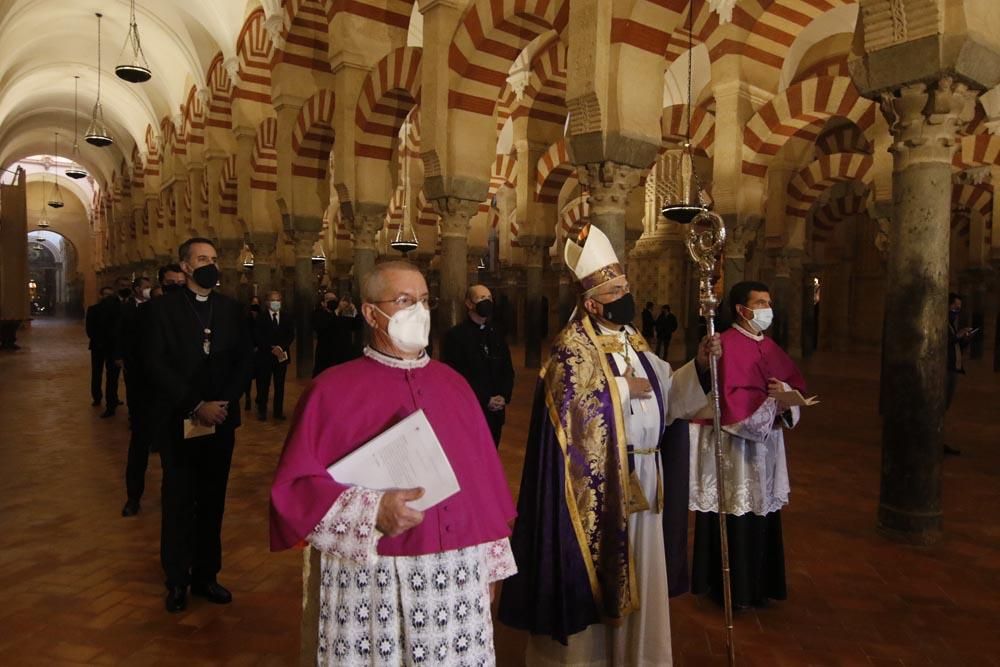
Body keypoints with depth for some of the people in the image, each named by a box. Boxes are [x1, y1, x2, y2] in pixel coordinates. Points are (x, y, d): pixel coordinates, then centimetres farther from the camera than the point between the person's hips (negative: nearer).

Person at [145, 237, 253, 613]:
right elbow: (156, 365, -9)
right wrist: (196, 406, -15)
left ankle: (206, 575, 21)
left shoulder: (231, 309, 9)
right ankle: (177, 581, 20)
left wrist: (224, 402, -8)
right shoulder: (164, 308, -1)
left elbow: (245, 361, 5)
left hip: (221, 420, 3)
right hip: (179, 422, -2)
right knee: (178, 503, 6)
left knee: (212, 502, 9)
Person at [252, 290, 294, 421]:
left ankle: (278, 411, 14)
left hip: (282, 356, 3)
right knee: (263, 385, 2)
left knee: (280, 385, 6)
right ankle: (262, 410, 13)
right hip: (264, 356, -2)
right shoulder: (260, 317, 0)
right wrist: (272, 349, -17)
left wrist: (281, 348, -15)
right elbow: (258, 337, -8)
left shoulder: (287, 318, 10)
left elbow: (291, 335, 1)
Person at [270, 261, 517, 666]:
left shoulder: (453, 384, 8)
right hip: (372, 579, -3)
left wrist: (490, 564, 9)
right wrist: (373, 513, -21)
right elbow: (295, 487, -9)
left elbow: (483, 477, 9)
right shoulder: (332, 389, -4)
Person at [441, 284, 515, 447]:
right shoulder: (454, 336, -6)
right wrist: (485, 401, -14)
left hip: (495, 412, 6)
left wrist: (504, 396, -4)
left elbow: (508, 370, 15)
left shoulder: (496, 336, 15)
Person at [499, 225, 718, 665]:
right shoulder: (572, 348, -12)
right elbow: (572, 402, -24)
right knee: (596, 571, 5)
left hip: (640, 475, 8)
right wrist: (625, 388, -18)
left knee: (637, 569, 18)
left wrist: (699, 365, -2)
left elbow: (667, 392, 11)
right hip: (597, 482, -7)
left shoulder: (634, 343, 11)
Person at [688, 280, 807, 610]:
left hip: (767, 443, 8)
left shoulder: (770, 347, 13)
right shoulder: (726, 345, -14)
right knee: (736, 517, 1)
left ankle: (759, 584, 30)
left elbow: (797, 383, 10)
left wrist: (787, 391, -11)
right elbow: (734, 401, -22)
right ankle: (731, 588, 17)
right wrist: (773, 398, -15)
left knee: (763, 515, 15)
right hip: (736, 445, -8)